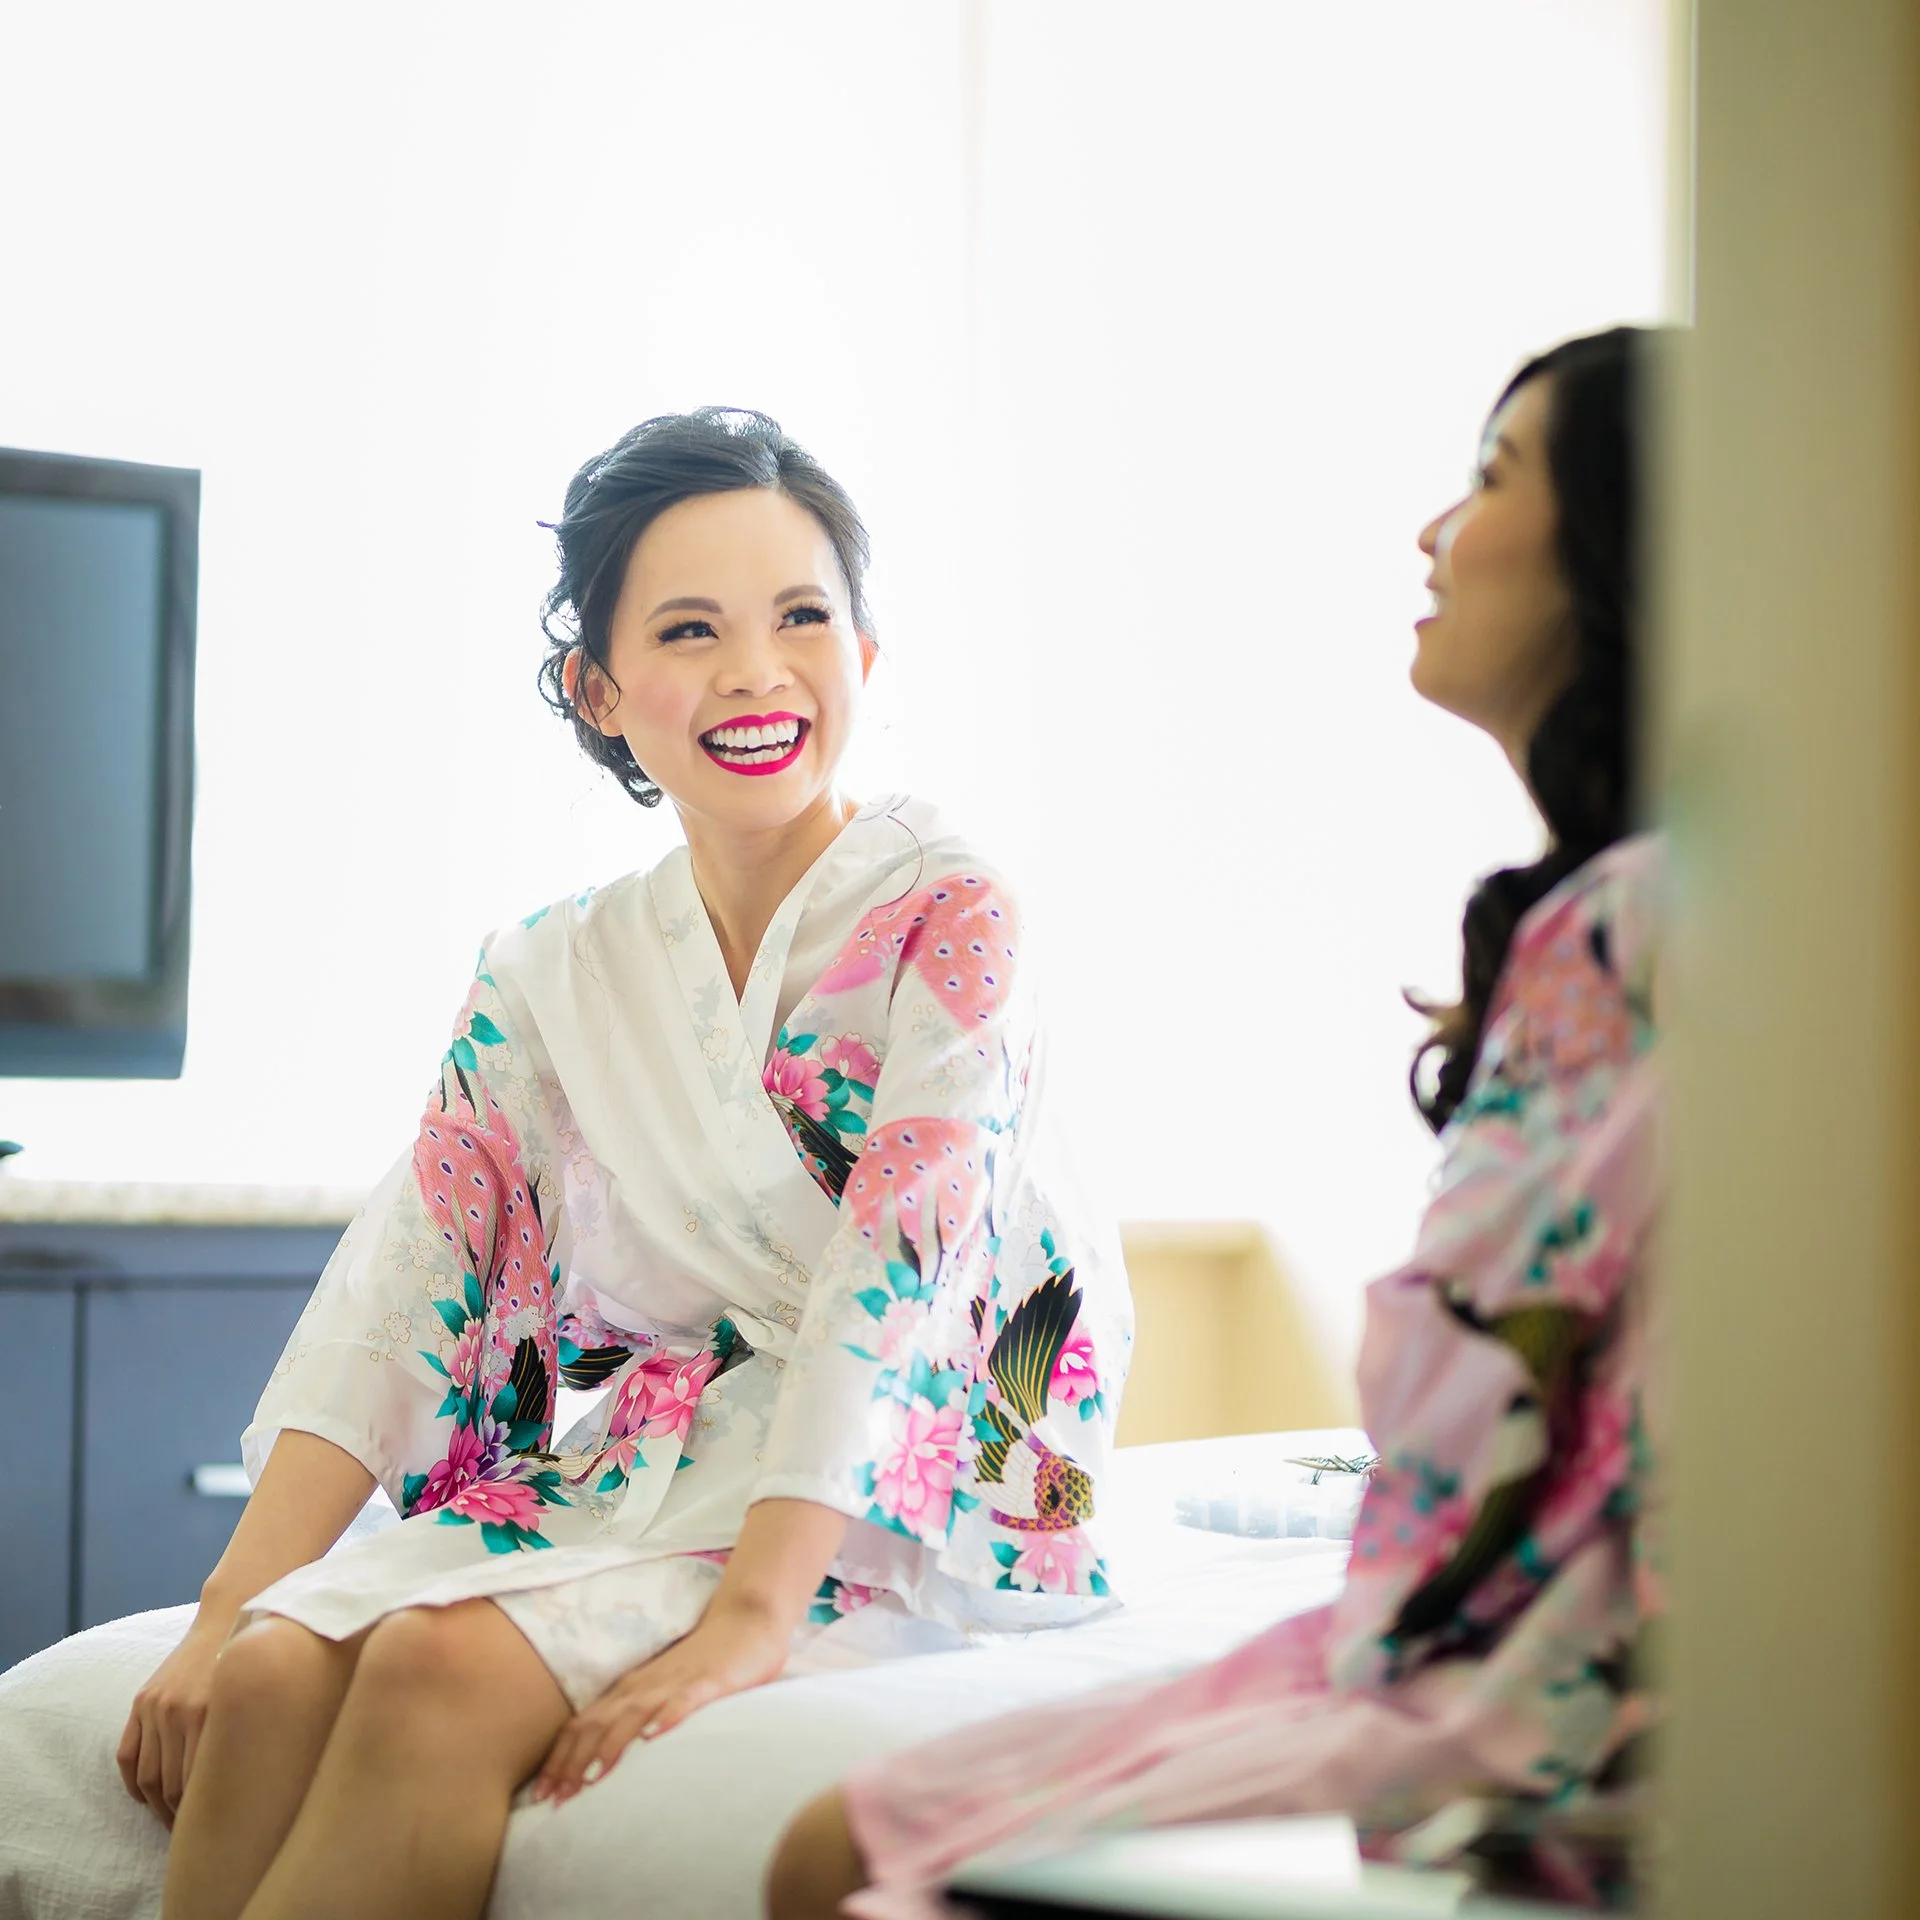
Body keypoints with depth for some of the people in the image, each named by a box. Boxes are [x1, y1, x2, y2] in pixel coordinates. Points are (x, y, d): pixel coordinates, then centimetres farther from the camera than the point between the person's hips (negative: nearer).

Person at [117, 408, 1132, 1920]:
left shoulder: (951, 920, -7)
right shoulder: (551, 978, 9)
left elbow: (892, 1282, -18)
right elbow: (395, 1289, 3)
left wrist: (748, 1617, -28)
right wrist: (229, 1609, -9)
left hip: (886, 1509, -5)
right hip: (630, 1485, 5)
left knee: (441, 1668, -29)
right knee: (275, 1672, -23)